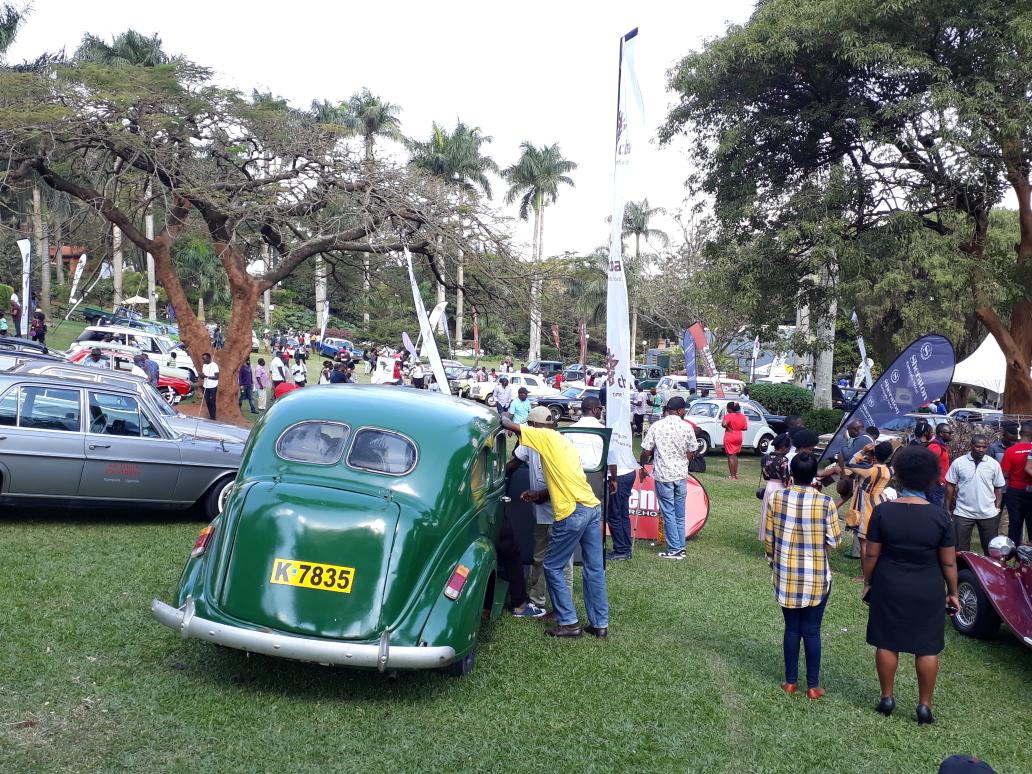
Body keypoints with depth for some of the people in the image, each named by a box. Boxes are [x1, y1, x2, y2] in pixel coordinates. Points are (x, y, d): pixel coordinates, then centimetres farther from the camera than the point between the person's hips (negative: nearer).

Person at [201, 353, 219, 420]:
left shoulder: (214, 365, -11)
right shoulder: (204, 365, 11)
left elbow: (217, 377, -14)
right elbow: (203, 375, 16)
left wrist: (207, 377, -23)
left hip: (213, 387, -6)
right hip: (206, 387, 6)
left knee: (212, 402, -5)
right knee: (207, 402, 8)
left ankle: (213, 418, 1)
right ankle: (210, 417, 17)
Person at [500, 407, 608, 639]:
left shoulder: (544, 437, -2)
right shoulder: (564, 441, 21)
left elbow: (508, 425, -4)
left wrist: (504, 416, 17)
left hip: (572, 513, -8)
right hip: (593, 507, 8)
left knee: (553, 567, 5)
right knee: (594, 569, 11)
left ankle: (569, 623, 6)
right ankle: (600, 624, 16)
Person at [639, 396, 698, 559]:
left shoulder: (656, 426, -7)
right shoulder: (687, 427, -2)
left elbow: (646, 452, -6)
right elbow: (691, 454, 5)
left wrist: (642, 467, 12)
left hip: (663, 475, -2)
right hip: (681, 474, 2)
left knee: (668, 513, 4)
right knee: (680, 514, 13)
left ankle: (674, 549, 6)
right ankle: (680, 547, 17)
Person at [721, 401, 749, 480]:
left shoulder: (728, 416, -15)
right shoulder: (742, 416, 4)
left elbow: (724, 424, -31)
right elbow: (745, 427, 6)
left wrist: (728, 428, -13)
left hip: (729, 437, -6)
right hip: (738, 437, 6)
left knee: (731, 456, -1)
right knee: (735, 456, 19)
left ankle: (732, 476, -2)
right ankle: (735, 474, 22)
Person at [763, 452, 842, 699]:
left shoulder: (776, 498, -8)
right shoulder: (825, 502, -14)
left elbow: (768, 537, 0)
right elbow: (834, 540, -7)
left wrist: (772, 560, 16)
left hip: (786, 575, 2)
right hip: (816, 577, -2)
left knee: (791, 628, 14)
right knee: (812, 630, 8)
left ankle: (790, 681, 22)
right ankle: (813, 686, 16)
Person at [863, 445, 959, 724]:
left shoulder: (882, 511, -12)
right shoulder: (940, 516, -11)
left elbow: (871, 554, -6)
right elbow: (948, 562, -4)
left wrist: (867, 582, 9)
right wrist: (952, 592, 10)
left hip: (889, 588, 0)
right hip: (929, 591, 0)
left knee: (887, 644, 13)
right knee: (927, 648, 11)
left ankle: (887, 698, 22)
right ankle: (925, 705, 17)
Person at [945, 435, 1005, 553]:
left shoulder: (994, 464, -1)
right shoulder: (958, 462, -5)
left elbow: (999, 487, 5)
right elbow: (950, 485, 0)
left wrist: (997, 508, -1)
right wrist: (948, 508, -1)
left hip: (988, 513, 1)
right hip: (963, 513, -1)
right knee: (961, 549, 5)